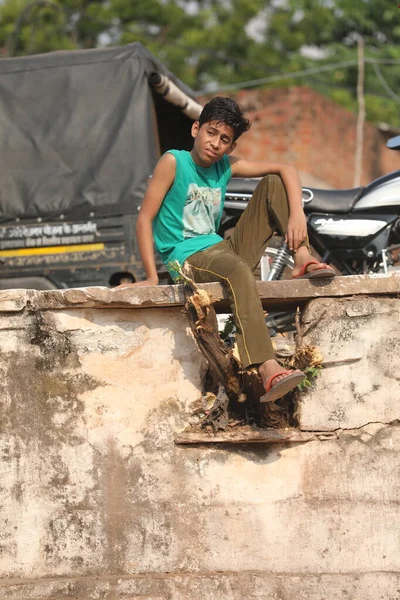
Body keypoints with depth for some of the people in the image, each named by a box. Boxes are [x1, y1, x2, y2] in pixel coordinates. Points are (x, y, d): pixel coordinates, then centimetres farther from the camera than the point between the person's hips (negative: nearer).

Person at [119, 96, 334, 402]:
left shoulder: (227, 166, 9)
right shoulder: (173, 162, -6)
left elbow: (286, 170, 6)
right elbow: (145, 219, -9)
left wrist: (297, 214, -14)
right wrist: (152, 276, -18)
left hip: (223, 249, 7)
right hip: (188, 258, -7)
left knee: (273, 183, 4)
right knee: (238, 270, -41)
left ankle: (303, 258, -13)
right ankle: (268, 371, -54)